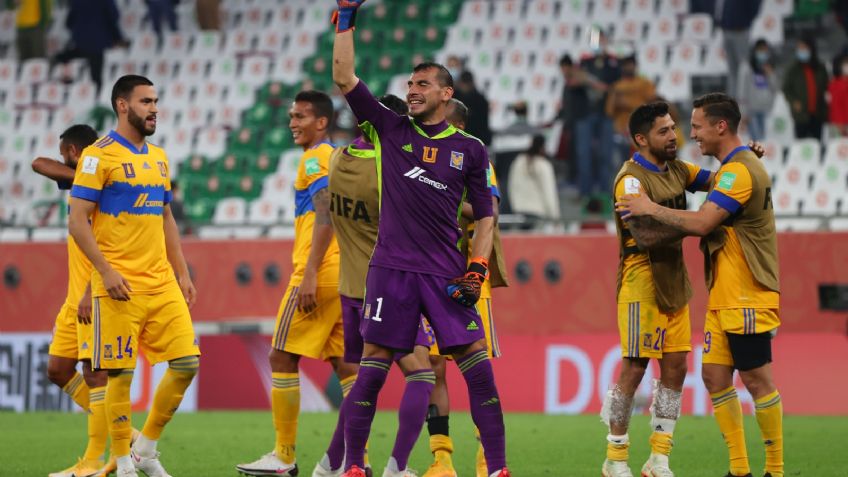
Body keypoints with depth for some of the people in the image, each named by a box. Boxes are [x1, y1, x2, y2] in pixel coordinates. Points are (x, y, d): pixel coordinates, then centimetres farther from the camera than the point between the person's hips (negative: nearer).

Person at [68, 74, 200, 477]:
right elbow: (77, 221, -10)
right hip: (120, 287, -7)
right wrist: (106, 271, -18)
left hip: (162, 284, 7)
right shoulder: (99, 155, -6)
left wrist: (182, 273, 15)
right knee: (120, 373, -4)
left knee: (186, 362, 1)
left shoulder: (159, 157, 16)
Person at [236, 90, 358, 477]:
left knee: (282, 358, -4)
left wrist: (309, 275, -22)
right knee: (343, 362, 7)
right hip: (346, 276, 9)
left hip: (320, 275, -9)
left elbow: (326, 216, -18)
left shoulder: (315, 159, -8)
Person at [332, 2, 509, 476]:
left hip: (446, 273, 0)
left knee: (478, 368, -6)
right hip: (392, 268, 0)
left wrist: (477, 269, -1)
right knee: (373, 367, -3)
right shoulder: (391, 130, 8)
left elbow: (485, 215, 12)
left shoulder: (470, 149, 9)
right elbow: (345, 78, 3)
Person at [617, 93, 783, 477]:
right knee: (715, 376, 6)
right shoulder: (732, 168, 16)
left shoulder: (740, 171, -17)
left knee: (756, 380, -5)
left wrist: (651, 209, -14)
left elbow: (701, 223, -24)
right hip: (724, 298, 10)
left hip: (747, 299, -10)